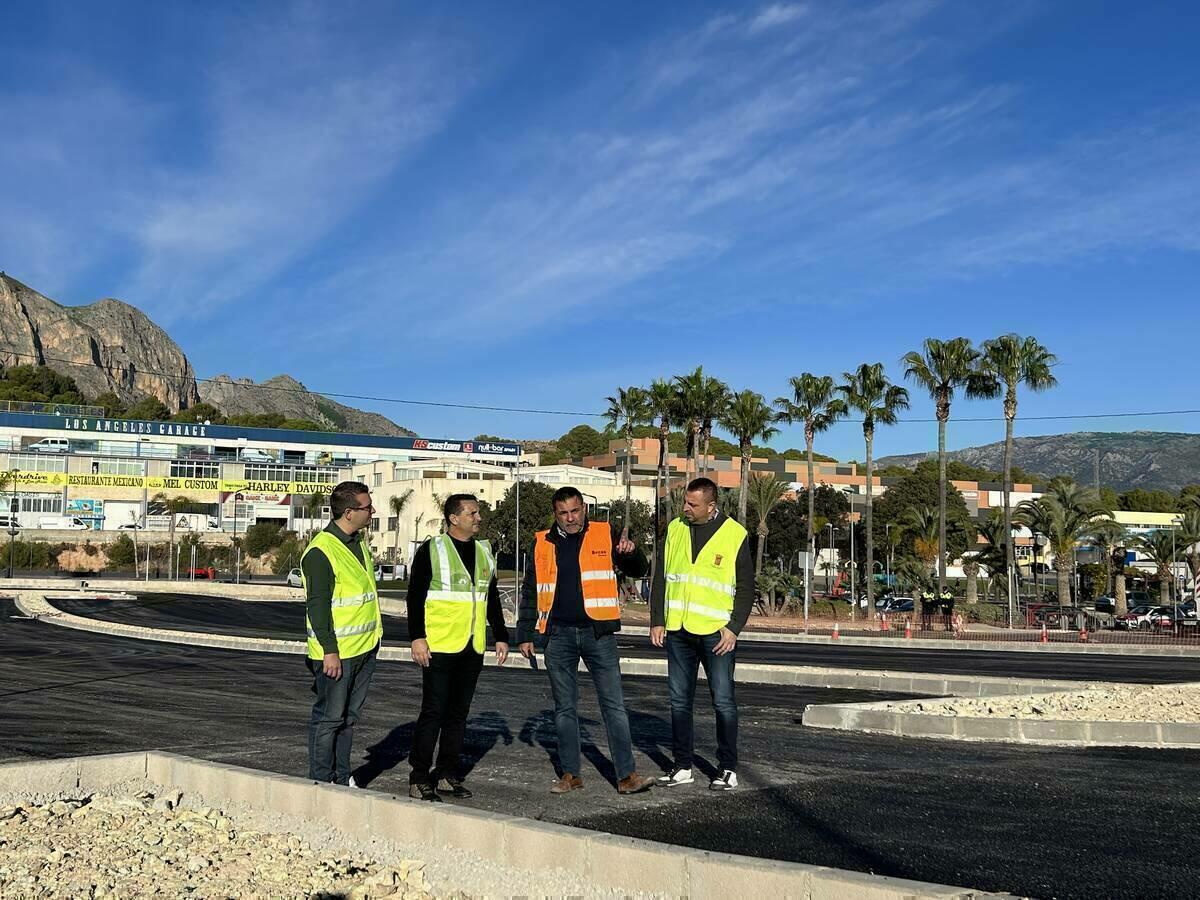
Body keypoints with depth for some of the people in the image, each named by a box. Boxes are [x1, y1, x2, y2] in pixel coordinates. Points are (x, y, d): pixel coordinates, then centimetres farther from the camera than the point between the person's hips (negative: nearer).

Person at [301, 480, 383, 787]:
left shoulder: (359, 541, 12)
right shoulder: (321, 551, -17)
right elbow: (317, 605, -19)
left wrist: (375, 632, 23)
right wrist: (329, 651, -21)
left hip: (365, 647, 9)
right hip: (336, 652, -9)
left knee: (349, 716, 15)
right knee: (329, 718, 0)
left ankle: (342, 778, 24)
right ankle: (321, 783, 10)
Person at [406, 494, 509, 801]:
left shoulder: (484, 551, 15)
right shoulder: (432, 550, -4)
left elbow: (492, 599, 21)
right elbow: (415, 597, -7)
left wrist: (501, 637, 17)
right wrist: (417, 637, -14)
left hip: (472, 648, 6)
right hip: (439, 648, -6)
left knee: (459, 713, 10)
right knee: (433, 712, -4)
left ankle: (447, 775, 19)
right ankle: (419, 778, 4)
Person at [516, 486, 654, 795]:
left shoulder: (604, 536, 3)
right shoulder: (542, 544, 7)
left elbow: (638, 571, 5)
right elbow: (530, 592, 13)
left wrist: (630, 553, -17)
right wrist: (525, 634, 9)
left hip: (598, 632, -2)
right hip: (558, 634, 2)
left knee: (614, 704, -3)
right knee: (564, 707, 8)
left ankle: (626, 775, -1)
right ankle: (571, 774, 17)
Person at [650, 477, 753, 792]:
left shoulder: (735, 535, -3)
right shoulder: (675, 529, 7)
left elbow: (746, 588, -1)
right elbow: (661, 578, 11)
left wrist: (734, 628, -10)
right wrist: (657, 621, 5)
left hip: (716, 633, -4)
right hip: (678, 631, 4)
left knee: (723, 701, 0)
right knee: (679, 701, 9)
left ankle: (728, 769, 10)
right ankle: (683, 767, 18)